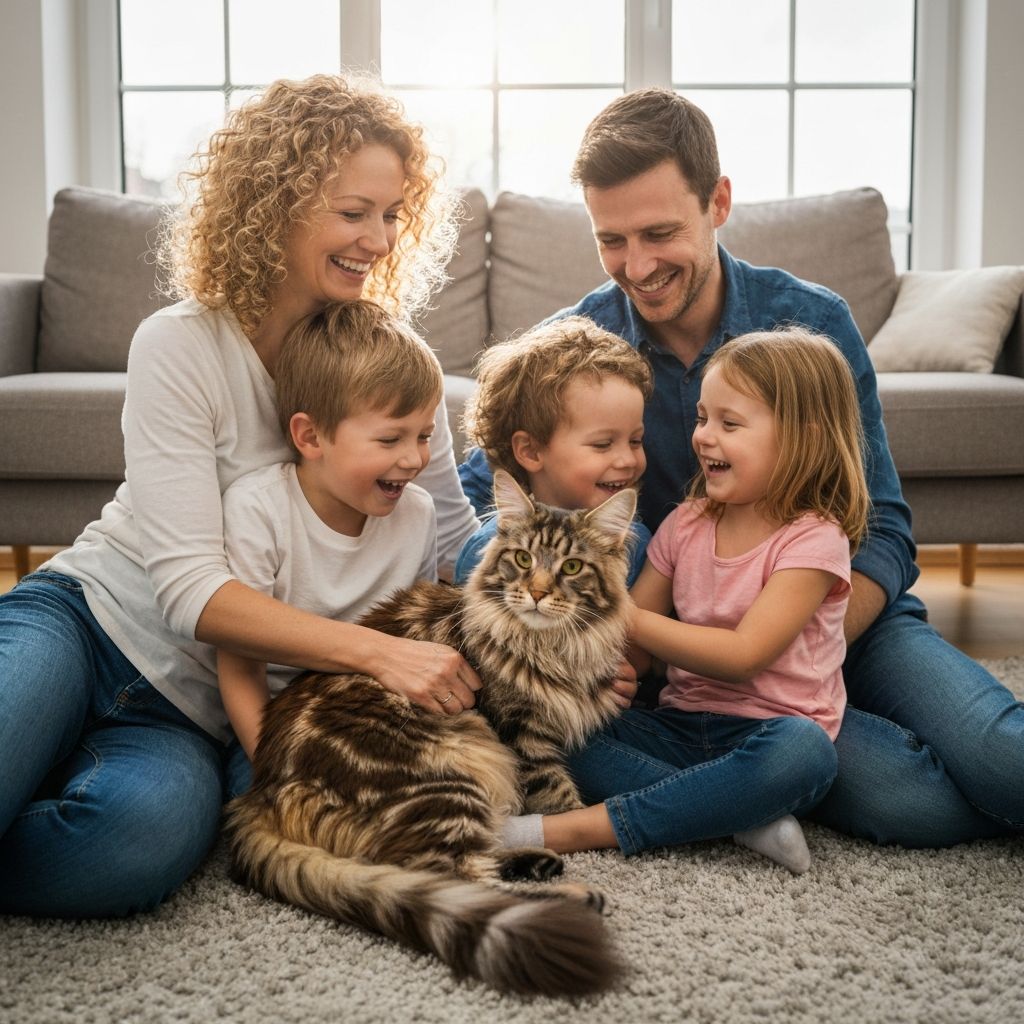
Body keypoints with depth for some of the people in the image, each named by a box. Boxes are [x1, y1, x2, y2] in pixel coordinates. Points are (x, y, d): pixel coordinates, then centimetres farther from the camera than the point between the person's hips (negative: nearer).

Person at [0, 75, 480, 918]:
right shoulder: (182, 348, -11)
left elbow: (458, 539, 7)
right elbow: (189, 587, -18)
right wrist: (376, 649, -28)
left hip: (192, 712, 3)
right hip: (84, 618, -2)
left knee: (147, 829, -34)